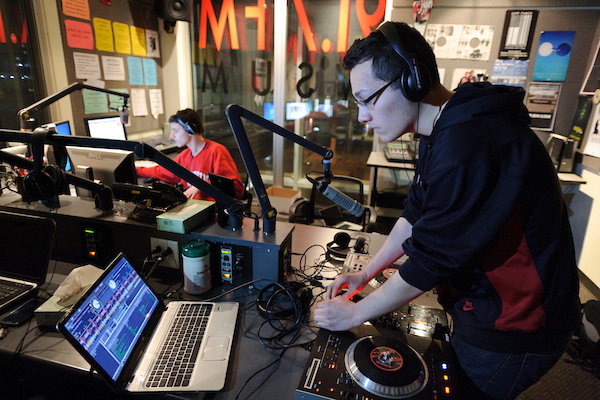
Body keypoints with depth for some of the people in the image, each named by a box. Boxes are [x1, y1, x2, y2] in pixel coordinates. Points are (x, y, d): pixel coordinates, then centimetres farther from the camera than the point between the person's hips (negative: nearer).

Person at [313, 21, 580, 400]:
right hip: (482, 308, 8)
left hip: (513, 332, -8)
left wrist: (355, 313, -13)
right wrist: (366, 273, 7)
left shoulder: (468, 146, -33)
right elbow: (416, 215, 7)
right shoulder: (444, 133, 0)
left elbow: (431, 260, -27)